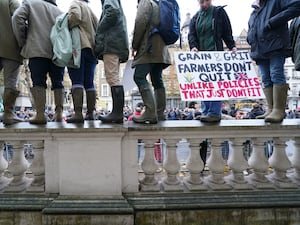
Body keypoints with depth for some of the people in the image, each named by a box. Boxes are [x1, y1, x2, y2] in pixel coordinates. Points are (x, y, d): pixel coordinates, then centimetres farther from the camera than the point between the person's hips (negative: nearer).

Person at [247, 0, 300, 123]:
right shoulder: (254, 12, 26)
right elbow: (250, 33, 34)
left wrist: (273, 21, -15)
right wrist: (251, 40, 10)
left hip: (276, 47, -7)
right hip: (260, 50, 7)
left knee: (276, 76, -13)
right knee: (266, 79, 3)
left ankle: (279, 110, -12)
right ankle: (270, 109, 6)